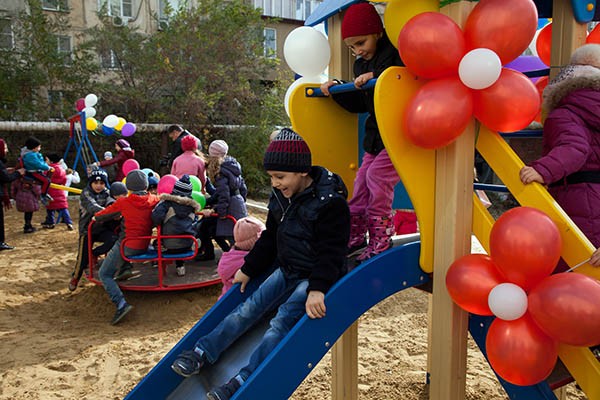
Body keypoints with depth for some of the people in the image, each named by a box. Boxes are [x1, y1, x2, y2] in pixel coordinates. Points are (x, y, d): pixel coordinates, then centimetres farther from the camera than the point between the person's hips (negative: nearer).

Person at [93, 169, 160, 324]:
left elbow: (99, 216, 2)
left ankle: (121, 303, -12)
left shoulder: (123, 202, -8)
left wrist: (96, 217, 24)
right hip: (144, 246, 5)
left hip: (126, 246, -5)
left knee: (104, 274, 7)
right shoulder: (154, 200, -1)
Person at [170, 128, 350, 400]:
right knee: (250, 308, -5)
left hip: (315, 277, -7)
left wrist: (317, 289, -34)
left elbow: (331, 253, -23)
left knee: (282, 321, -21)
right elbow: (270, 239, 14)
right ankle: (202, 353, -2)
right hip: (286, 270, 7)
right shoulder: (280, 197, 4)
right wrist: (248, 270, 14)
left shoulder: (330, 203, -20)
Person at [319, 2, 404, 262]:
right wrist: (336, 90, 5)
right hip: (376, 134, 9)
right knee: (362, 180, 5)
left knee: (377, 174, -19)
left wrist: (375, 77, -36)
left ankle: (380, 240, -9)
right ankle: (355, 239, 14)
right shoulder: (361, 65, 12)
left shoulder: (397, 54, -13)